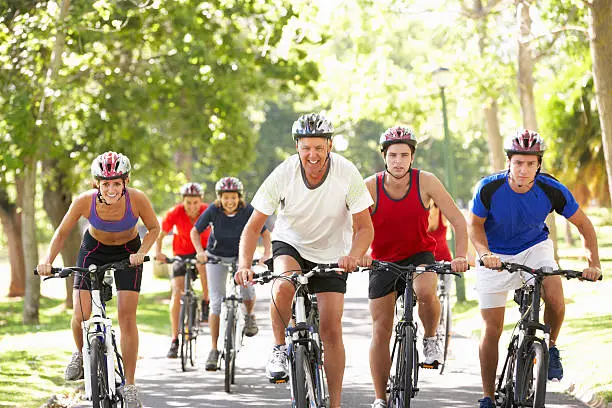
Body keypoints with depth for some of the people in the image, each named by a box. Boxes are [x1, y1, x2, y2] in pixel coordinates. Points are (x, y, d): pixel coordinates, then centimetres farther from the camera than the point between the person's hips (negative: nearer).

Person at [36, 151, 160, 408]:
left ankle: (129, 386, -3)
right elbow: (61, 233, -14)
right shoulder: (85, 201, -29)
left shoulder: (137, 199, -29)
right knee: (80, 315, -11)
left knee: (127, 315, -11)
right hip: (94, 250, 1)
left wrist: (142, 252, -28)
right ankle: (81, 354, 24)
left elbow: (154, 228, -10)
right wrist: (48, 259, -29)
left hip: (127, 253, -1)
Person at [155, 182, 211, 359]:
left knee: (203, 266, -38)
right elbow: (160, 235, -11)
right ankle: (174, 341, -10)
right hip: (182, 254, 1)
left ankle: (206, 306, -17)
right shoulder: (175, 213, -17)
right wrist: (158, 252, -30)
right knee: (176, 293, -14)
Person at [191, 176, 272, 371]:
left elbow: (265, 233, -10)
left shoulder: (248, 211, -21)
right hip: (216, 256, 0)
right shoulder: (213, 211, -22)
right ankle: (213, 349, -1)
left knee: (247, 288, -27)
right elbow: (195, 231, -9)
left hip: (241, 255, 0)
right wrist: (200, 251, -26)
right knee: (216, 302, -7)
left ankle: (249, 315, 9)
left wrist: (267, 253, -26)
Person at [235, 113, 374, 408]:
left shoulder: (346, 173, -22)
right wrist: (244, 265, -33)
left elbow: (365, 227, -16)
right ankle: (280, 347, -10)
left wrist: (354, 256, -37)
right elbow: (253, 227, -16)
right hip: (290, 244, 0)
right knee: (283, 287, -35)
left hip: (331, 254, 0)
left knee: (331, 330, -8)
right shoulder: (283, 174, -22)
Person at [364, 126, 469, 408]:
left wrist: (460, 256, -25)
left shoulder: (425, 182, -16)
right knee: (381, 332, 0)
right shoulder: (370, 186, -16)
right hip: (383, 261, 1)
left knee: (426, 291, -35)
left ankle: (431, 339, -5)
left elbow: (457, 220, -12)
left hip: (420, 254, -1)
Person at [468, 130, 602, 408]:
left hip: (534, 248, 1)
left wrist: (593, 263, -21)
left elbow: (583, 224, -10)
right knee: (492, 329, -2)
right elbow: (475, 225, -12)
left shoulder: (552, 191, -23)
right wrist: (485, 254, -31)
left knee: (555, 298, -28)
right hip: (495, 256, 0)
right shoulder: (489, 188, -26)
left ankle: (550, 347, 3)